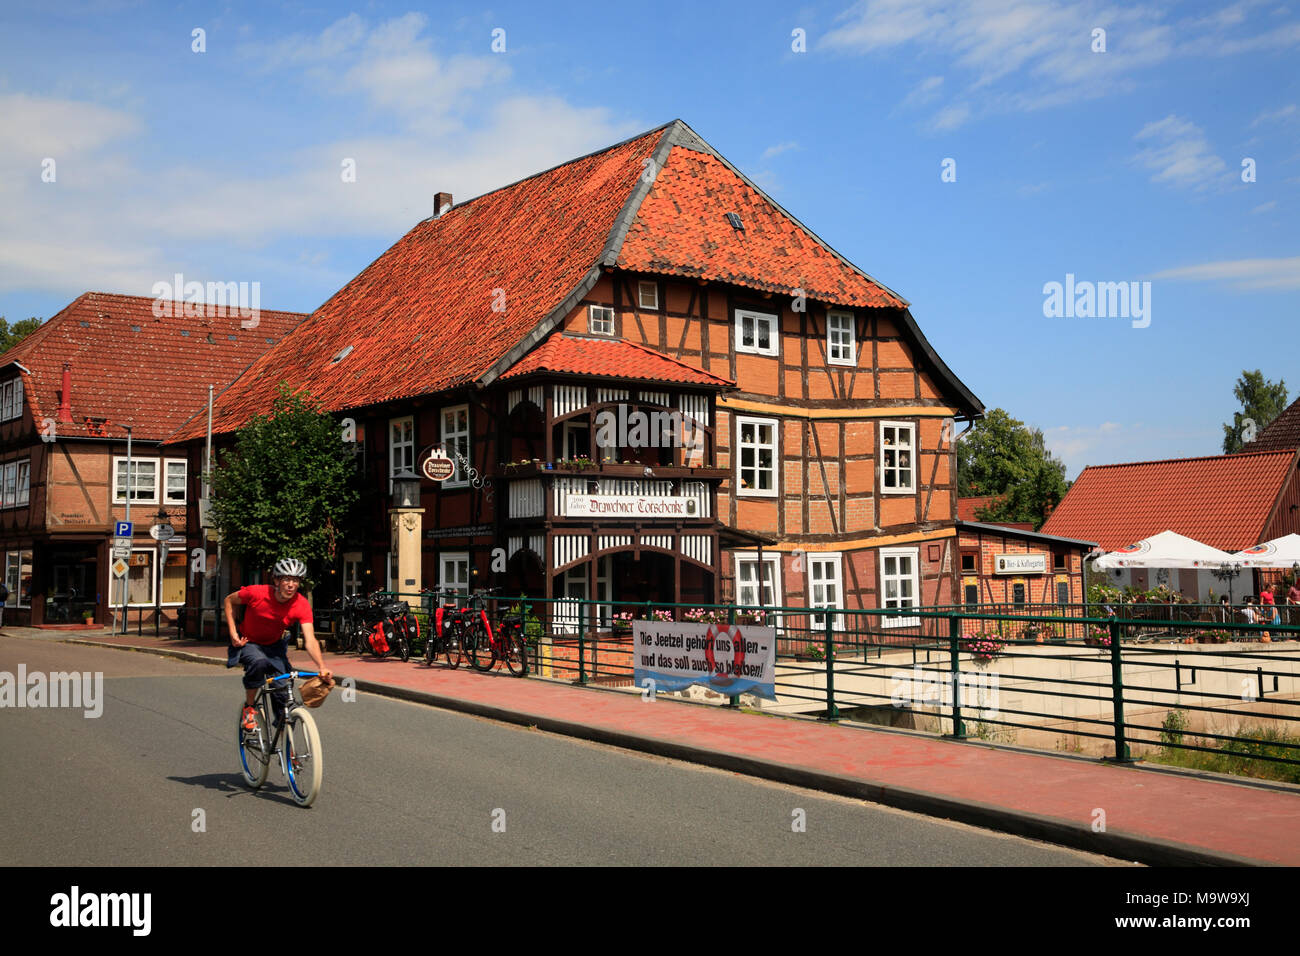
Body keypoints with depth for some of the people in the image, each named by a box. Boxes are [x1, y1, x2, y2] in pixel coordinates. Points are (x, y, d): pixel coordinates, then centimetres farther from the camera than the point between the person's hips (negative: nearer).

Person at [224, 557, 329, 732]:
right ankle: (248, 709, -12)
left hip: (274, 647, 2)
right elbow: (229, 600, -6)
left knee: (283, 692, -10)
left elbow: (310, 640, -31)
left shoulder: (302, 605, -23)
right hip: (248, 643, -2)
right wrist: (233, 632, -14)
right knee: (258, 662, -36)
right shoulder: (256, 593, -26)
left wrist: (322, 667, -47)